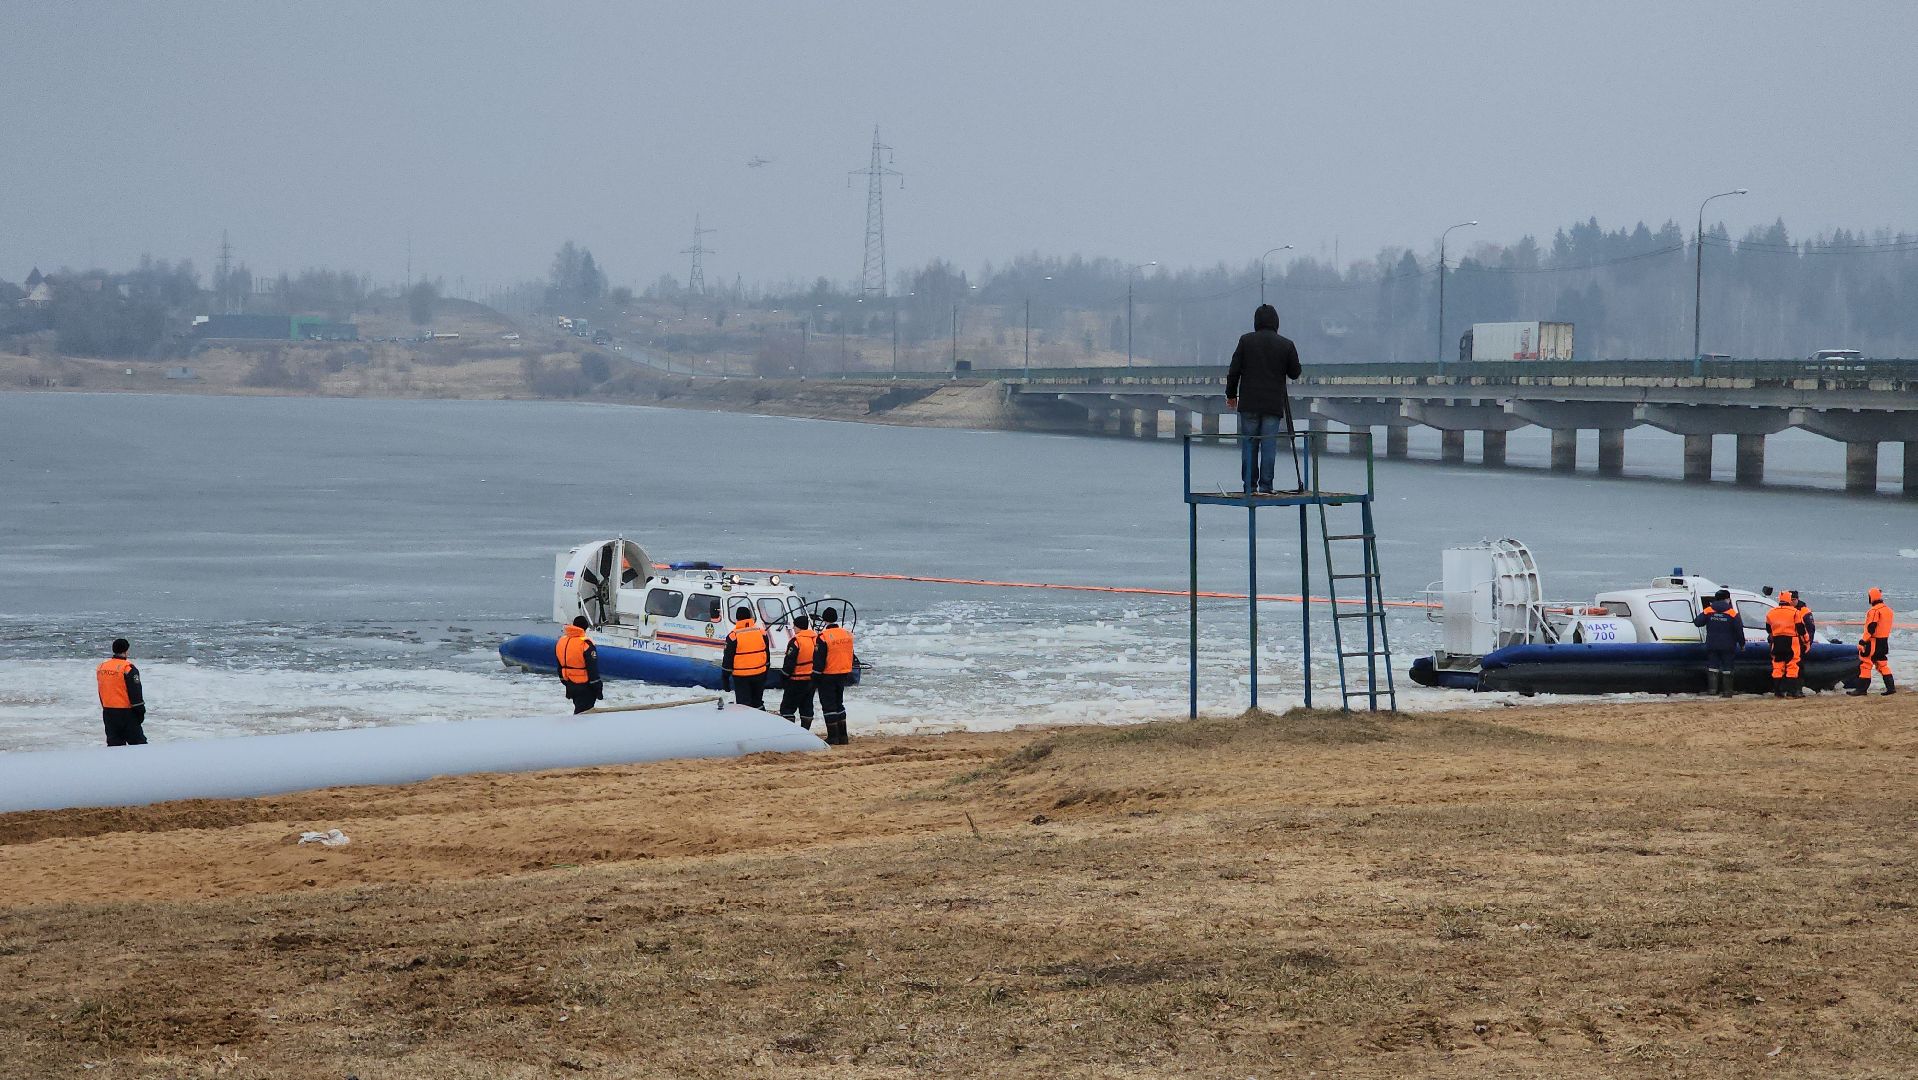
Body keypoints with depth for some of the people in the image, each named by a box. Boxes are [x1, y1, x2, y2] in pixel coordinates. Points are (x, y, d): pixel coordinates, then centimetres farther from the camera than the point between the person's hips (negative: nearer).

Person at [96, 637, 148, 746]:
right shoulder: (128, 668, -14)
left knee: (114, 742, 10)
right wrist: (141, 711, -5)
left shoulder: (101, 667, 6)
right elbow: (135, 693, -13)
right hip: (126, 712, -6)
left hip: (108, 712, 6)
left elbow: (101, 693, 15)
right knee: (138, 742, 0)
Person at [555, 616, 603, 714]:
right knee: (581, 713, -5)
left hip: (570, 686, 7)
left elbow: (560, 667, 15)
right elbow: (592, 669, -17)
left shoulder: (561, 641, 5)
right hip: (585, 687, -7)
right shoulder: (586, 644, -19)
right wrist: (598, 688, -9)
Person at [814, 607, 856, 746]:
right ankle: (843, 736, 17)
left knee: (828, 705, 1)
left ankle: (833, 737, -1)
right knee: (839, 703, 17)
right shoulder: (847, 634, 4)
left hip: (828, 676, -7)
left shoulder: (824, 636, -17)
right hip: (843, 674, 7)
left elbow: (820, 660, -16)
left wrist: (816, 676, -8)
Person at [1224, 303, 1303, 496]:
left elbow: (1234, 370, 0)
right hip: (1274, 405, 0)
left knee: (1249, 446, 5)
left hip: (1249, 403, 0)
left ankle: (1250, 487, 5)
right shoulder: (1286, 345, -1)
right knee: (1269, 446, 0)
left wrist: (1231, 394, 12)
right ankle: (1265, 487, -3)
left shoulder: (1246, 341, -2)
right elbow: (1295, 373, 7)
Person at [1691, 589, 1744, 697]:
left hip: (1712, 645, 1)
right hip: (1727, 646, -1)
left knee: (1712, 666, 9)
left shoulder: (1708, 611, -3)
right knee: (1726, 668, 5)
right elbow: (1739, 629, -5)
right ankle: (1727, 691, 4)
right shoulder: (1732, 613, -7)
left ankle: (1712, 688, -2)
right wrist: (1742, 643, 8)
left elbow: (1697, 622, -1)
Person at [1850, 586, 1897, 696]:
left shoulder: (1875, 611, -17)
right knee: (1882, 664, 16)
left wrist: (1863, 641, -20)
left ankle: (1862, 689, -5)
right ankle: (1891, 687, 11)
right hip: (1884, 641, 9)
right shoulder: (1888, 610, 11)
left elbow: (1870, 628, -21)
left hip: (1874, 642, -9)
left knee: (1865, 664, -4)